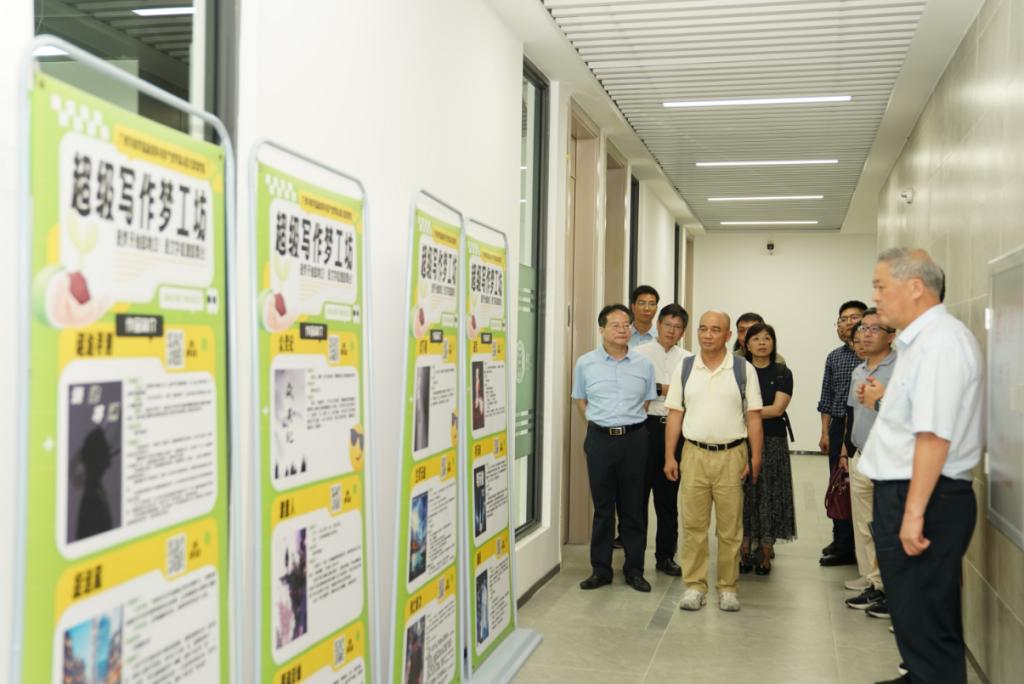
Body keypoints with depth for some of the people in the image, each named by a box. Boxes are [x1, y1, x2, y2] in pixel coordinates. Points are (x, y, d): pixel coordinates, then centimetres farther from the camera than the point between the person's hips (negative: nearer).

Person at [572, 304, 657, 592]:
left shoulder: (643, 365, 4)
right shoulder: (586, 363, 1)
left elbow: (647, 402, 14)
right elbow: (580, 399, 13)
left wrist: (629, 424, 5)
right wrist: (602, 422, 4)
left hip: (634, 439, 1)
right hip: (600, 439, 0)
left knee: (632, 507, 7)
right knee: (603, 507, 6)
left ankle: (634, 570, 17)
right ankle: (600, 569, 16)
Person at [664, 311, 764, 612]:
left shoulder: (744, 369, 1)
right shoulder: (684, 368, 6)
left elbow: (753, 416, 1)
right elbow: (675, 414, 6)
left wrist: (755, 457, -5)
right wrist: (669, 456, 1)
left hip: (731, 455, -1)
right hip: (694, 454, 1)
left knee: (730, 528, 6)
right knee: (693, 525, 4)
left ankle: (728, 588, 17)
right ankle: (694, 586, 14)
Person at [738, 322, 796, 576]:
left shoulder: (782, 374, 4)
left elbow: (777, 409, -7)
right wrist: (763, 412, -8)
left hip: (773, 441, 0)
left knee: (769, 495, 2)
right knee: (744, 495, 1)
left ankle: (766, 554, 11)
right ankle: (744, 552, 11)